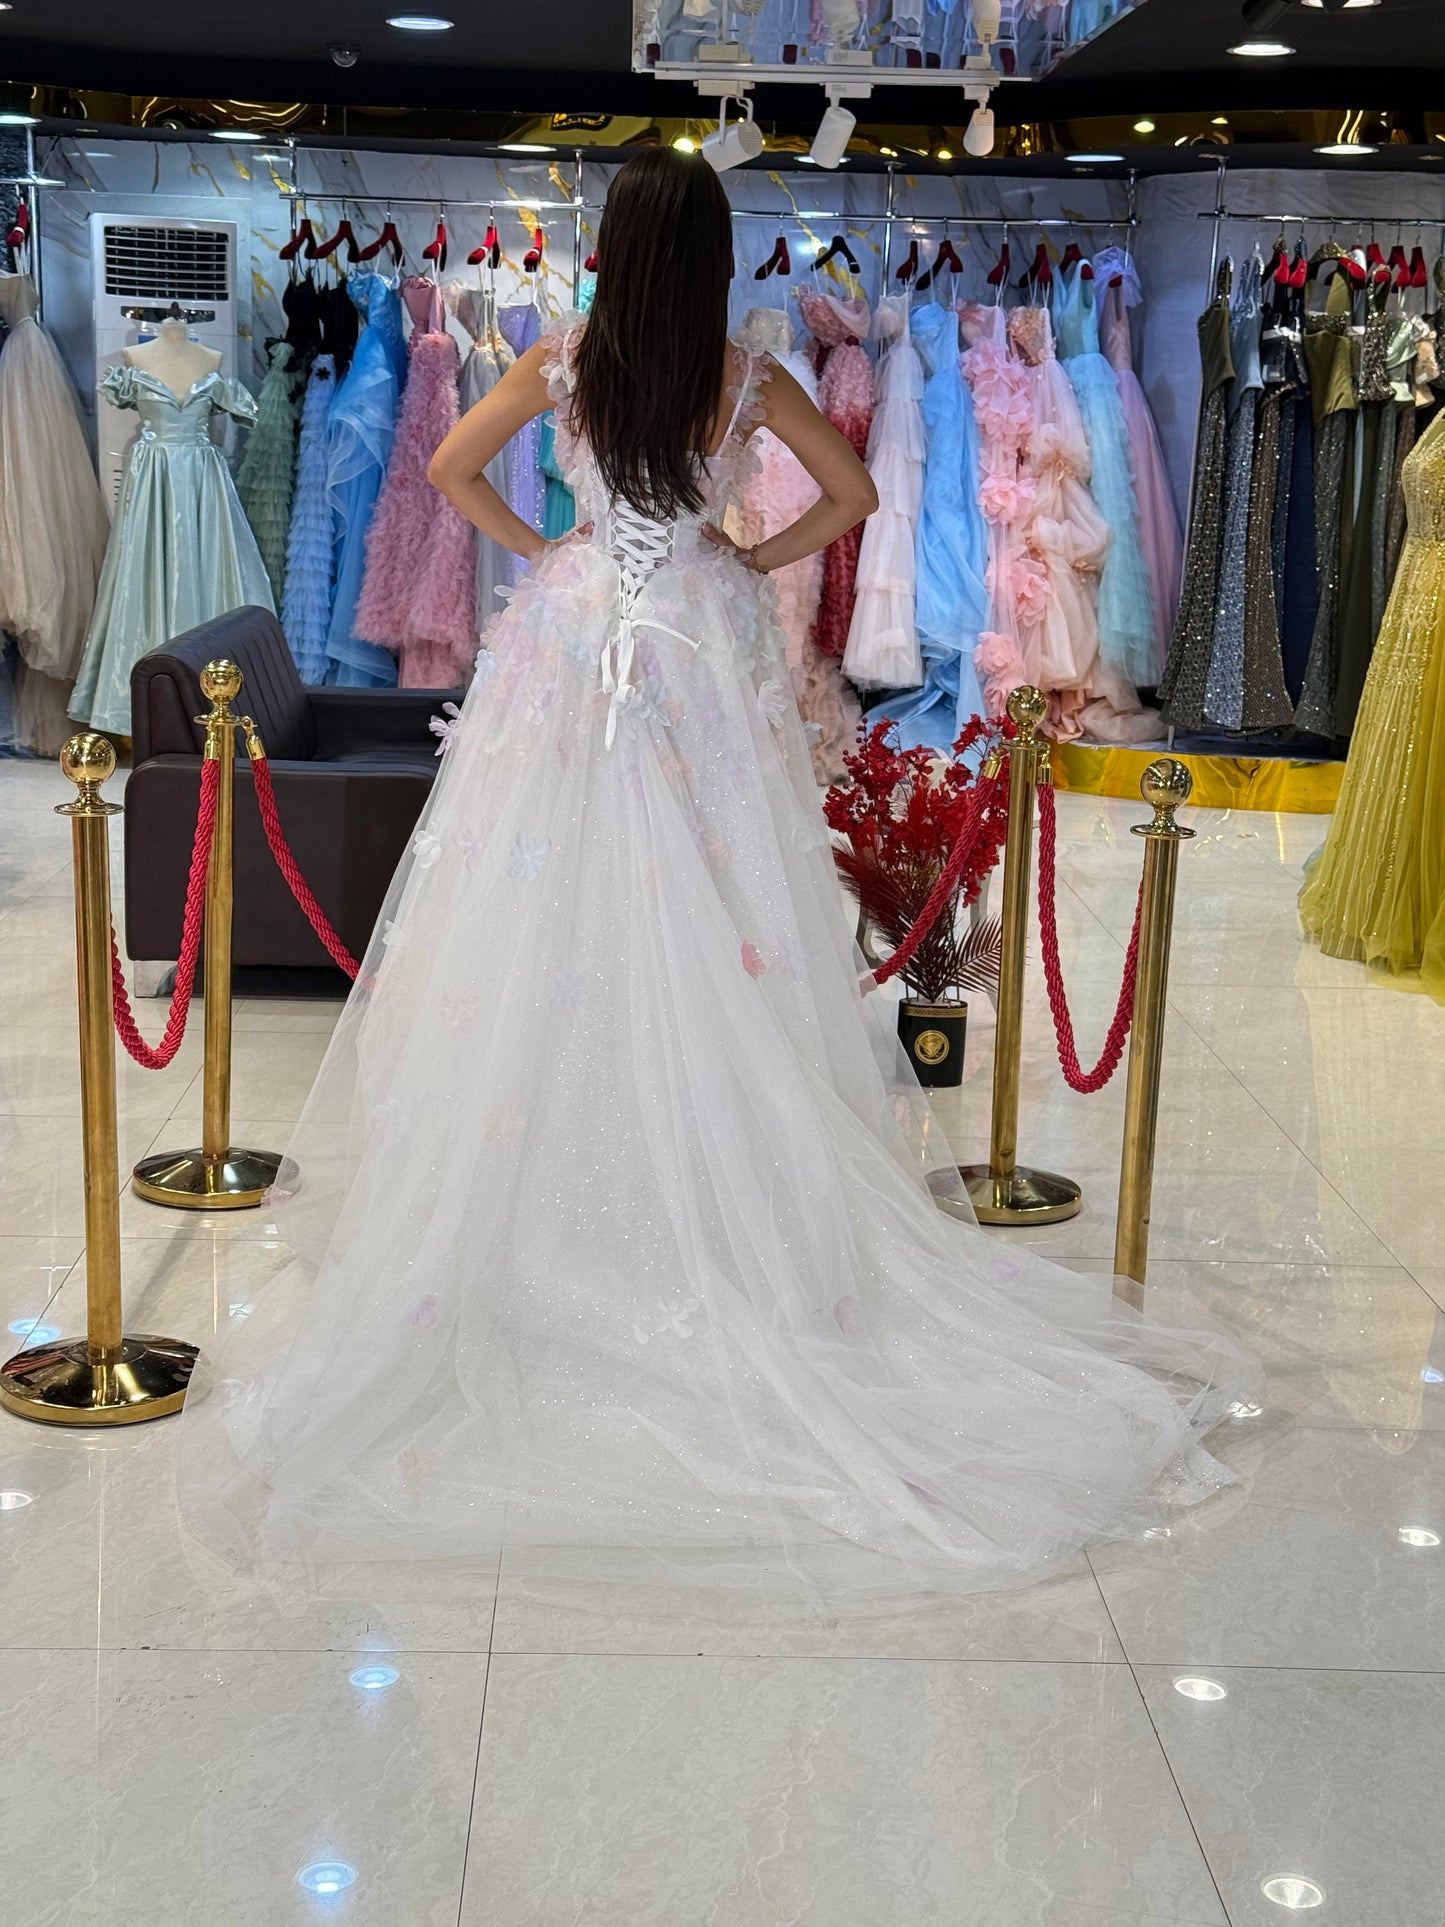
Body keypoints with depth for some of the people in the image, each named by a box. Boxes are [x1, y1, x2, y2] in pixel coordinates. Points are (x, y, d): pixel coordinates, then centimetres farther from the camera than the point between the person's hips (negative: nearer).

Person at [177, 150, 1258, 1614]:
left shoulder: (564, 364, -3)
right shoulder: (747, 380, -2)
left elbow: (451, 468, 4)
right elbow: (851, 494, 6)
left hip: (576, 647, 0)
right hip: (709, 655, 1)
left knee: (558, 920, 5)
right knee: (715, 927, 4)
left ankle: (559, 1179, 9)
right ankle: (728, 1196, 8)